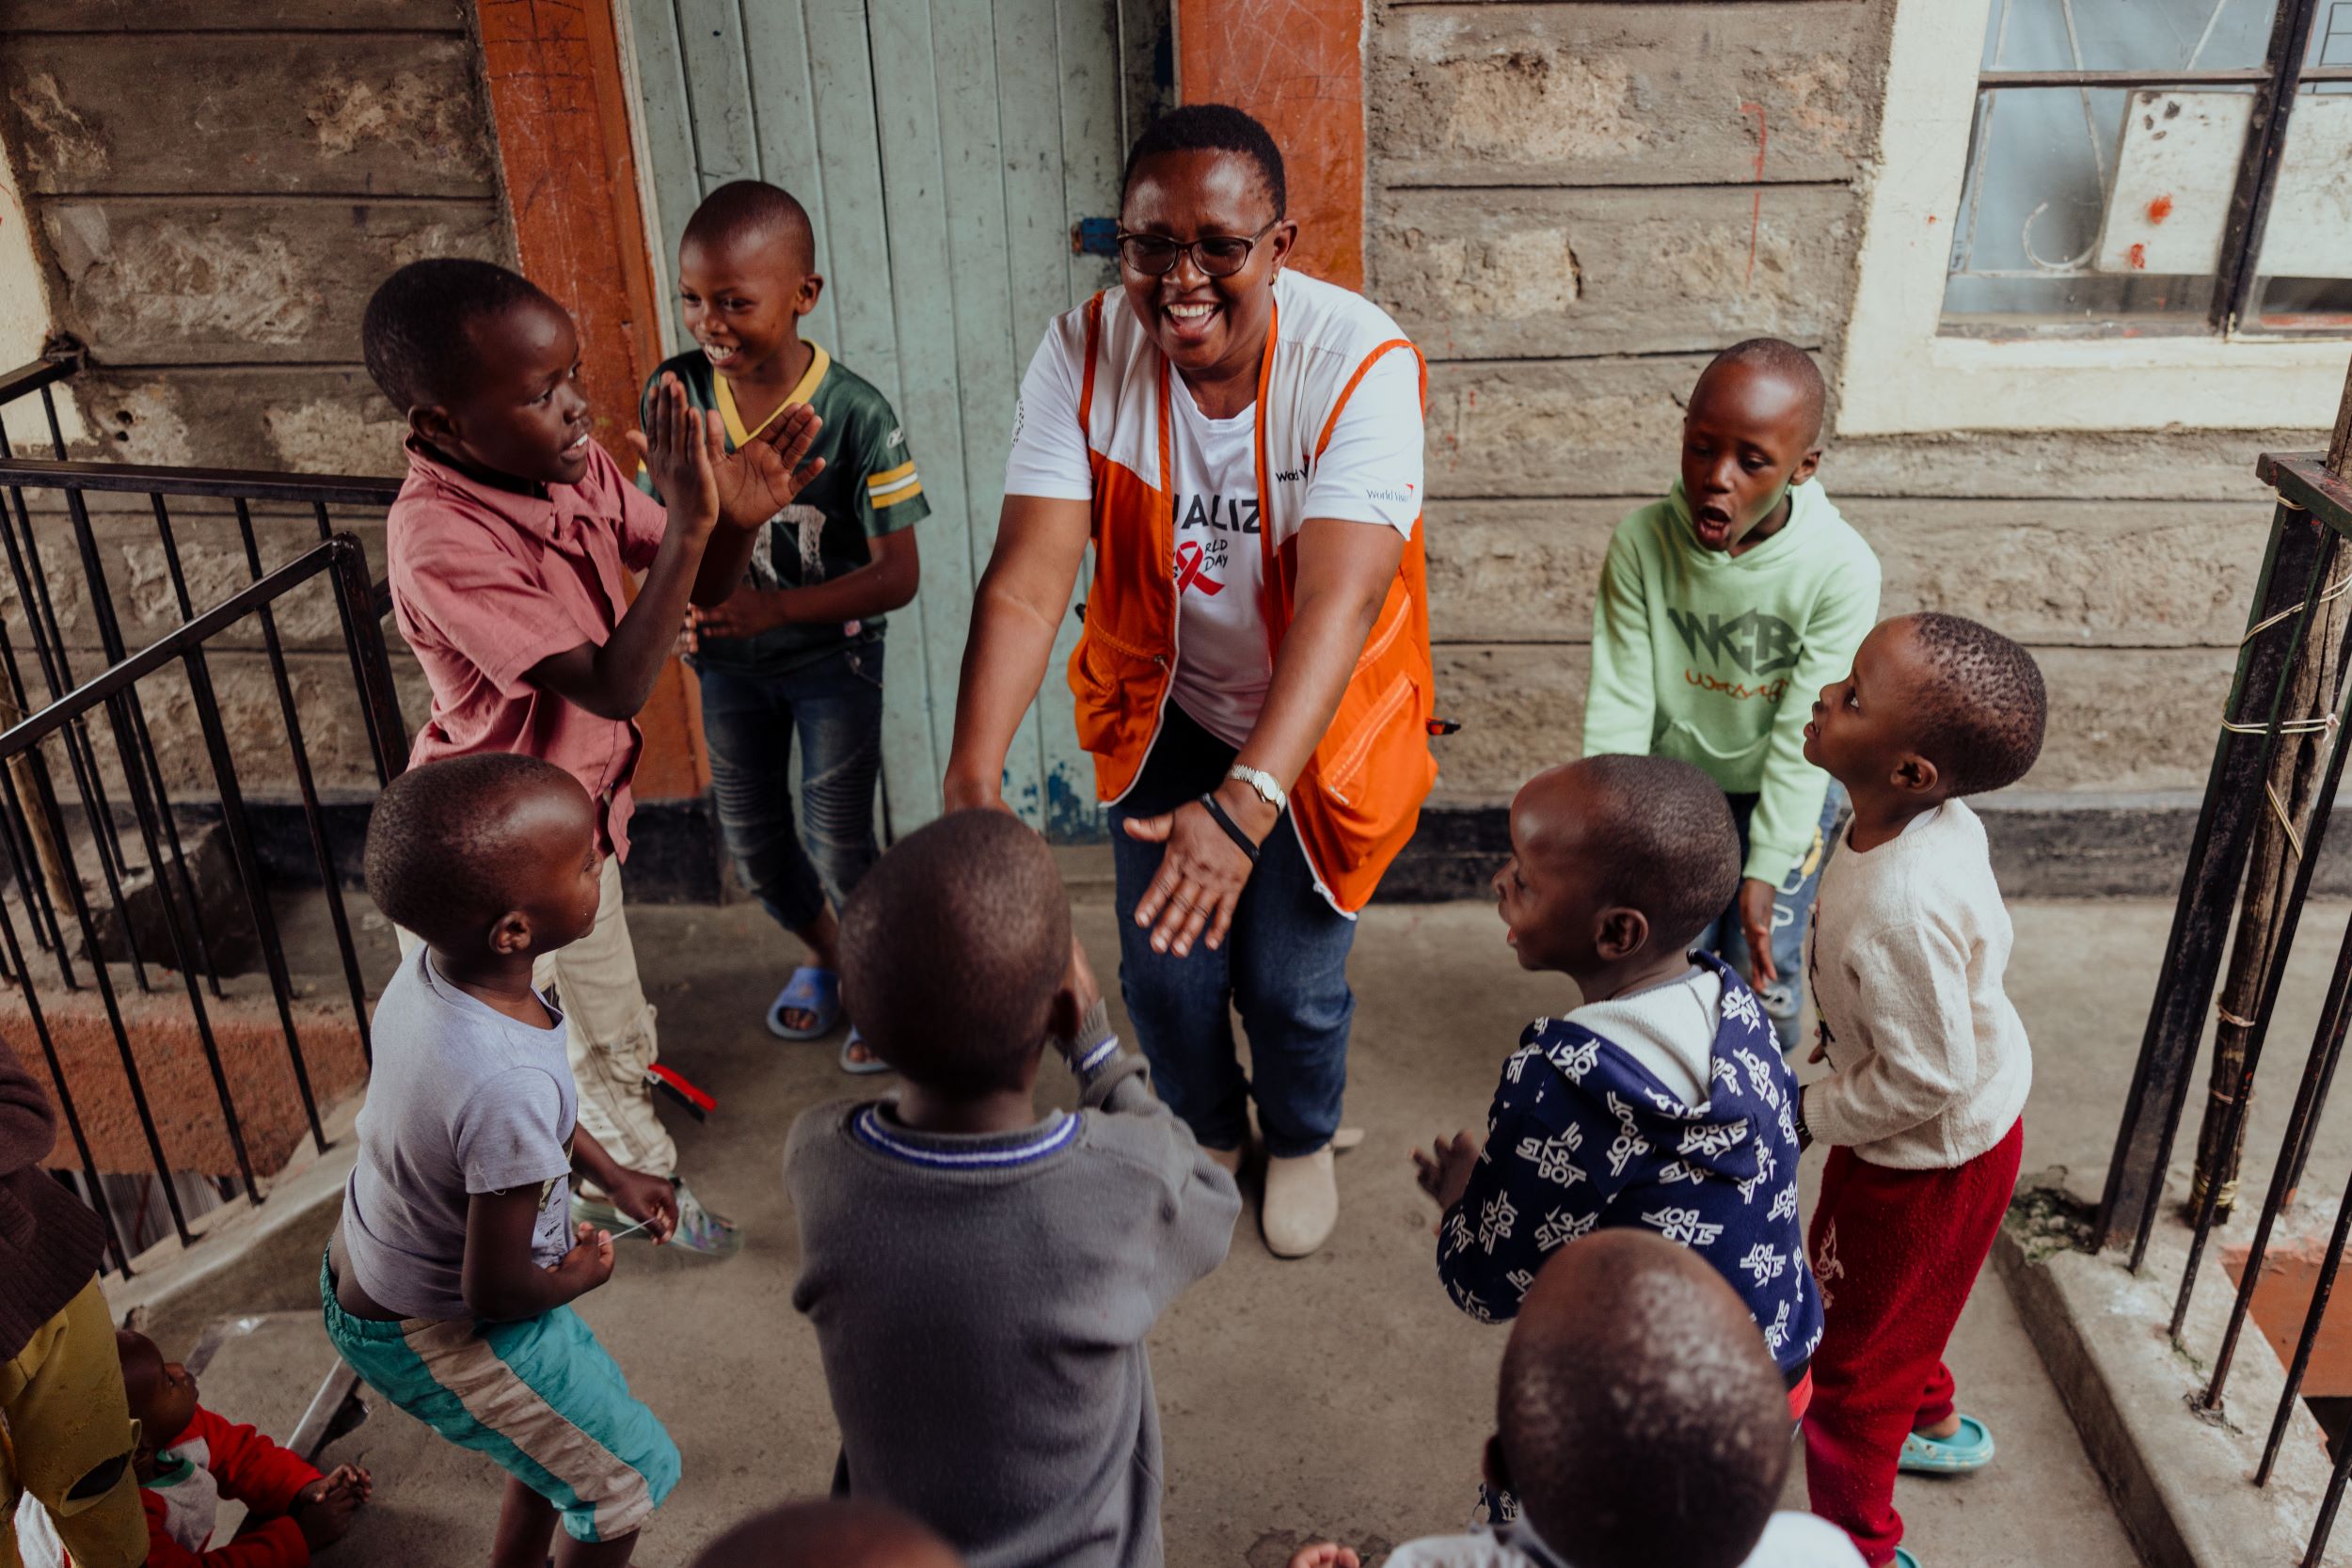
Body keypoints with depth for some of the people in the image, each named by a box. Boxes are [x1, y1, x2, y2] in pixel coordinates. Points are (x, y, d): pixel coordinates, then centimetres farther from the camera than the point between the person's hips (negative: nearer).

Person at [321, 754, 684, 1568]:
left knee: (566, 1428, 28)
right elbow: (495, 1292, -28)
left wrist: (611, 1174, 10)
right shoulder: (507, 1088, -42)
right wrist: (580, 1274, -8)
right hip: (436, 1338, -7)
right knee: (631, 1474, 14)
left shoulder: (433, 964, -17)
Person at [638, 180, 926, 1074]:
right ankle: (825, 956, 47)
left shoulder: (855, 413, -24)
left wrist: (772, 608, -34)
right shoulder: (675, 392, -12)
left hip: (833, 657, -4)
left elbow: (897, 575, -23)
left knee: (837, 845, 3)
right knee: (752, 846, 17)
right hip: (727, 662, 5)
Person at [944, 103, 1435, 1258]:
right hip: (1165, 705, 3)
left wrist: (1245, 804, -51)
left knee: (1292, 982, 7)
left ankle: (1300, 1138, 43)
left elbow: (1339, 600, -39)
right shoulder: (1084, 355, -19)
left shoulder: (1359, 362, -28)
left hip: (1314, 724, -2)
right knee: (1163, 973, 12)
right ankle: (1206, 1129, 46)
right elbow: (1028, 576, -28)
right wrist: (973, 774, -42)